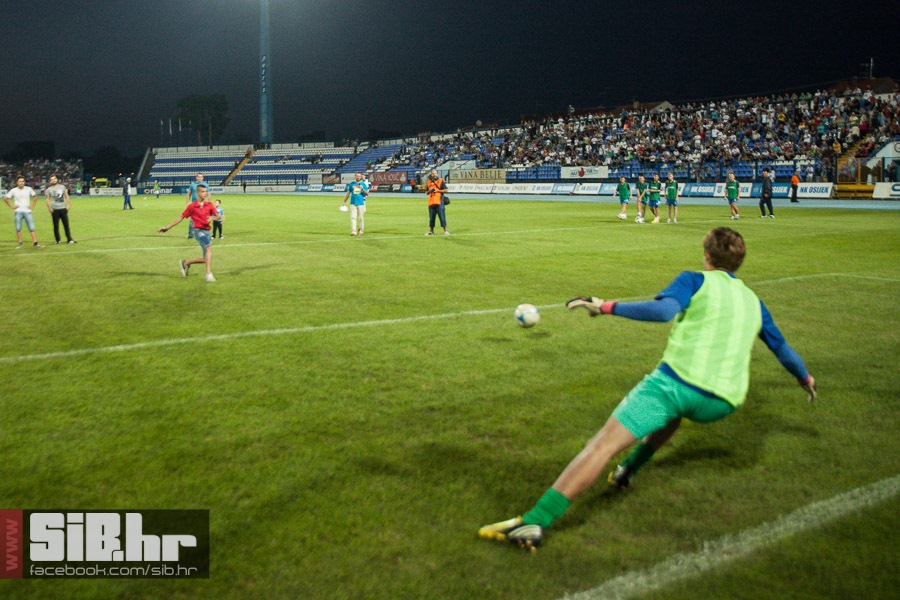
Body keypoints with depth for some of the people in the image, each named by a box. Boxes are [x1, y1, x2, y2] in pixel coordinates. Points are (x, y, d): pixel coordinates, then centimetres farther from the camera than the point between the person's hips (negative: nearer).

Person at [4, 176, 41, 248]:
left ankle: (35, 243, -6)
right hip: (18, 212, 0)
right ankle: (20, 243, 7)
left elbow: (35, 196, 16)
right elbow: (5, 198, 9)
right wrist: (11, 206, 3)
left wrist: (32, 205, 7)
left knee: (31, 228, -5)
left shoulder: (28, 189, 3)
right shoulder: (13, 190, 1)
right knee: (18, 228, -1)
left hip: (27, 211, 0)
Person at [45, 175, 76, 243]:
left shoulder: (62, 187, 10)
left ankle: (69, 239, 6)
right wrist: (49, 208, -10)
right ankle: (58, 240, 12)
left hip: (63, 208, 2)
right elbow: (47, 199, -1)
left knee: (66, 224, 3)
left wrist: (69, 204, 4)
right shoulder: (49, 190, 0)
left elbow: (66, 196, 14)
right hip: (55, 210, -2)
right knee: (56, 225, 3)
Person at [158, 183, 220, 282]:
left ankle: (185, 263, 30)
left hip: (206, 232, 6)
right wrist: (167, 227, 8)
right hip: (198, 231, -6)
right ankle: (209, 274, -39)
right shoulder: (192, 206, -1)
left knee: (206, 259, 7)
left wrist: (213, 218, -16)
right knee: (209, 247, -32)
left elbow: (218, 216, 8)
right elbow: (181, 218, 6)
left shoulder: (209, 205, 9)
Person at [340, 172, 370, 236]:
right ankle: (353, 231, -13)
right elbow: (348, 193, 16)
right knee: (353, 217, -9)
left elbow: (367, 193, 0)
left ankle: (360, 230, 18)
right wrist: (344, 202, 14)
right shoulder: (352, 184, 10)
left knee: (361, 218, 3)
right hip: (353, 203, 1)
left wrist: (362, 189, -18)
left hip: (361, 203, -1)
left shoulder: (363, 184, 6)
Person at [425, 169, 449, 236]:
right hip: (431, 202, 4)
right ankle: (431, 230, 19)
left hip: (439, 201, -4)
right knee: (431, 217, 9)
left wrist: (438, 190, -14)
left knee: (442, 216, -7)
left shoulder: (441, 181, 1)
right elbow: (426, 192, 17)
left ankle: (445, 230, -3)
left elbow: (446, 190, -3)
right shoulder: (429, 182, 13)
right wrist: (430, 190, -4)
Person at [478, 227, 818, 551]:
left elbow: (664, 310, -15)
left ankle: (534, 522, -19)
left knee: (603, 444, -10)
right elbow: (781, 348, 36)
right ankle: (627, 470, 32)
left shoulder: (695, 281, 8)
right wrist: (806, 379, 54)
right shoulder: (753, 302, 24)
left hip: (677, 377, -6)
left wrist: (607, 307, -13)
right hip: (722, 402, 6)